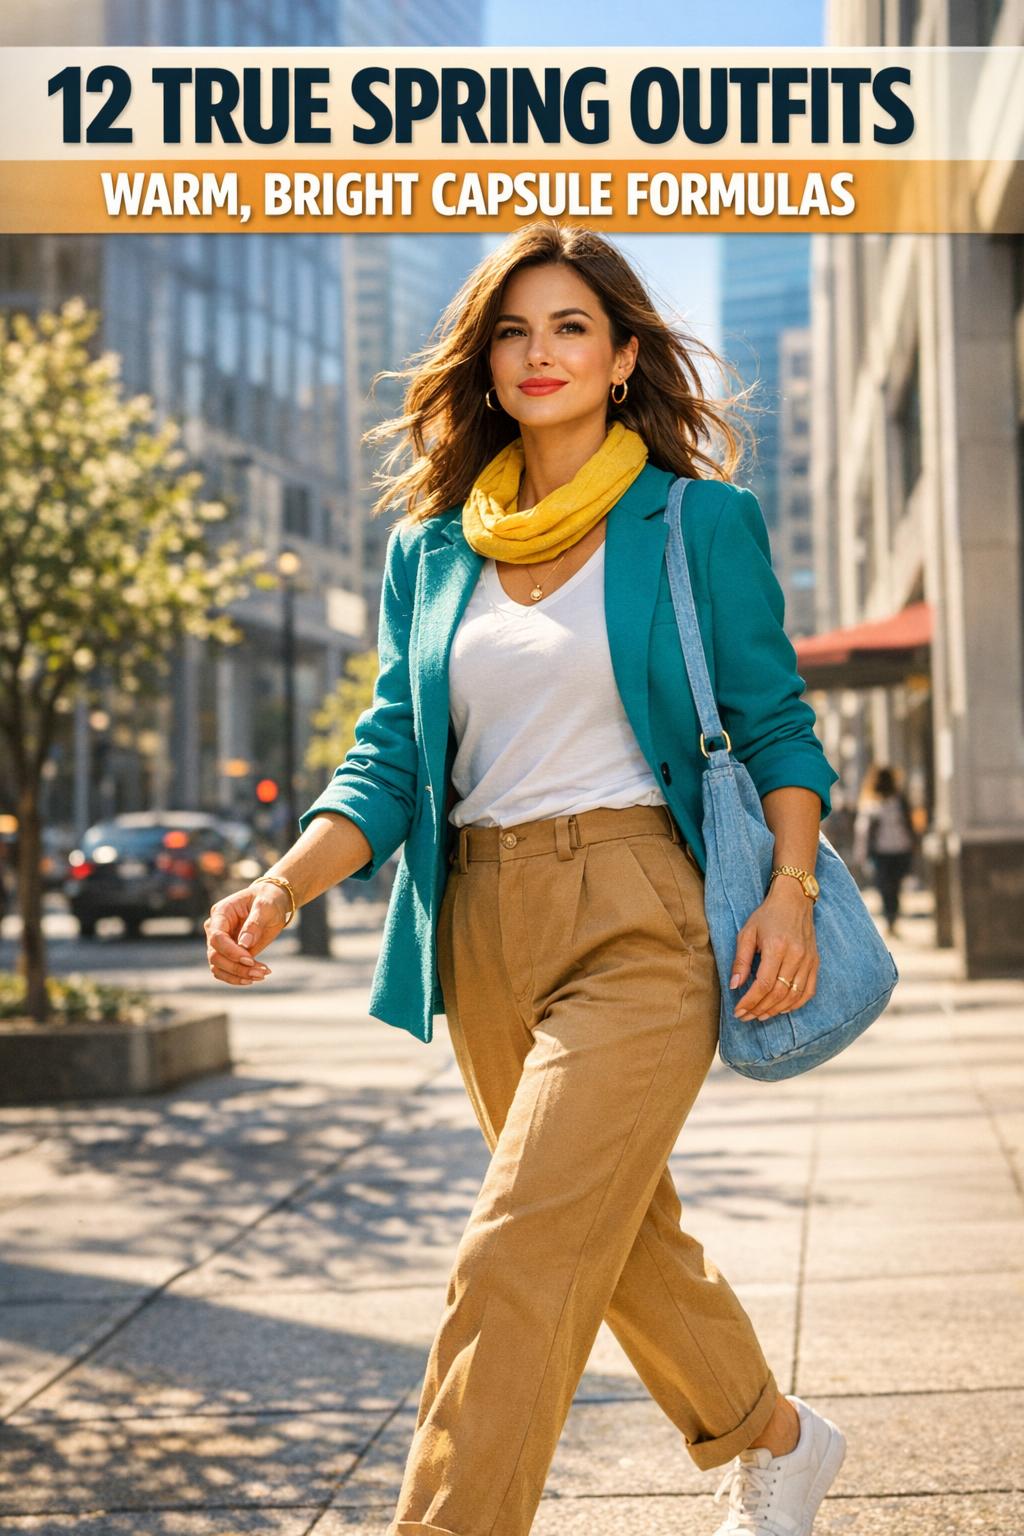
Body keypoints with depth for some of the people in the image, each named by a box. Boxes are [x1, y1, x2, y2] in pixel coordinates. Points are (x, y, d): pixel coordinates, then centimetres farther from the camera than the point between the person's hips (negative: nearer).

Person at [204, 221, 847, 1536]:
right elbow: (393, 756, 7)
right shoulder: (431, 549, 10)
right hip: (485, 926, 6)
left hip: (638, 922, -5)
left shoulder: (700, 521, 0)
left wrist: (790, 887, -13)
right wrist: (285, 883, -10)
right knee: (621, 1230, 19)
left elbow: (775, 724, 2)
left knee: (515, 1259, -14)